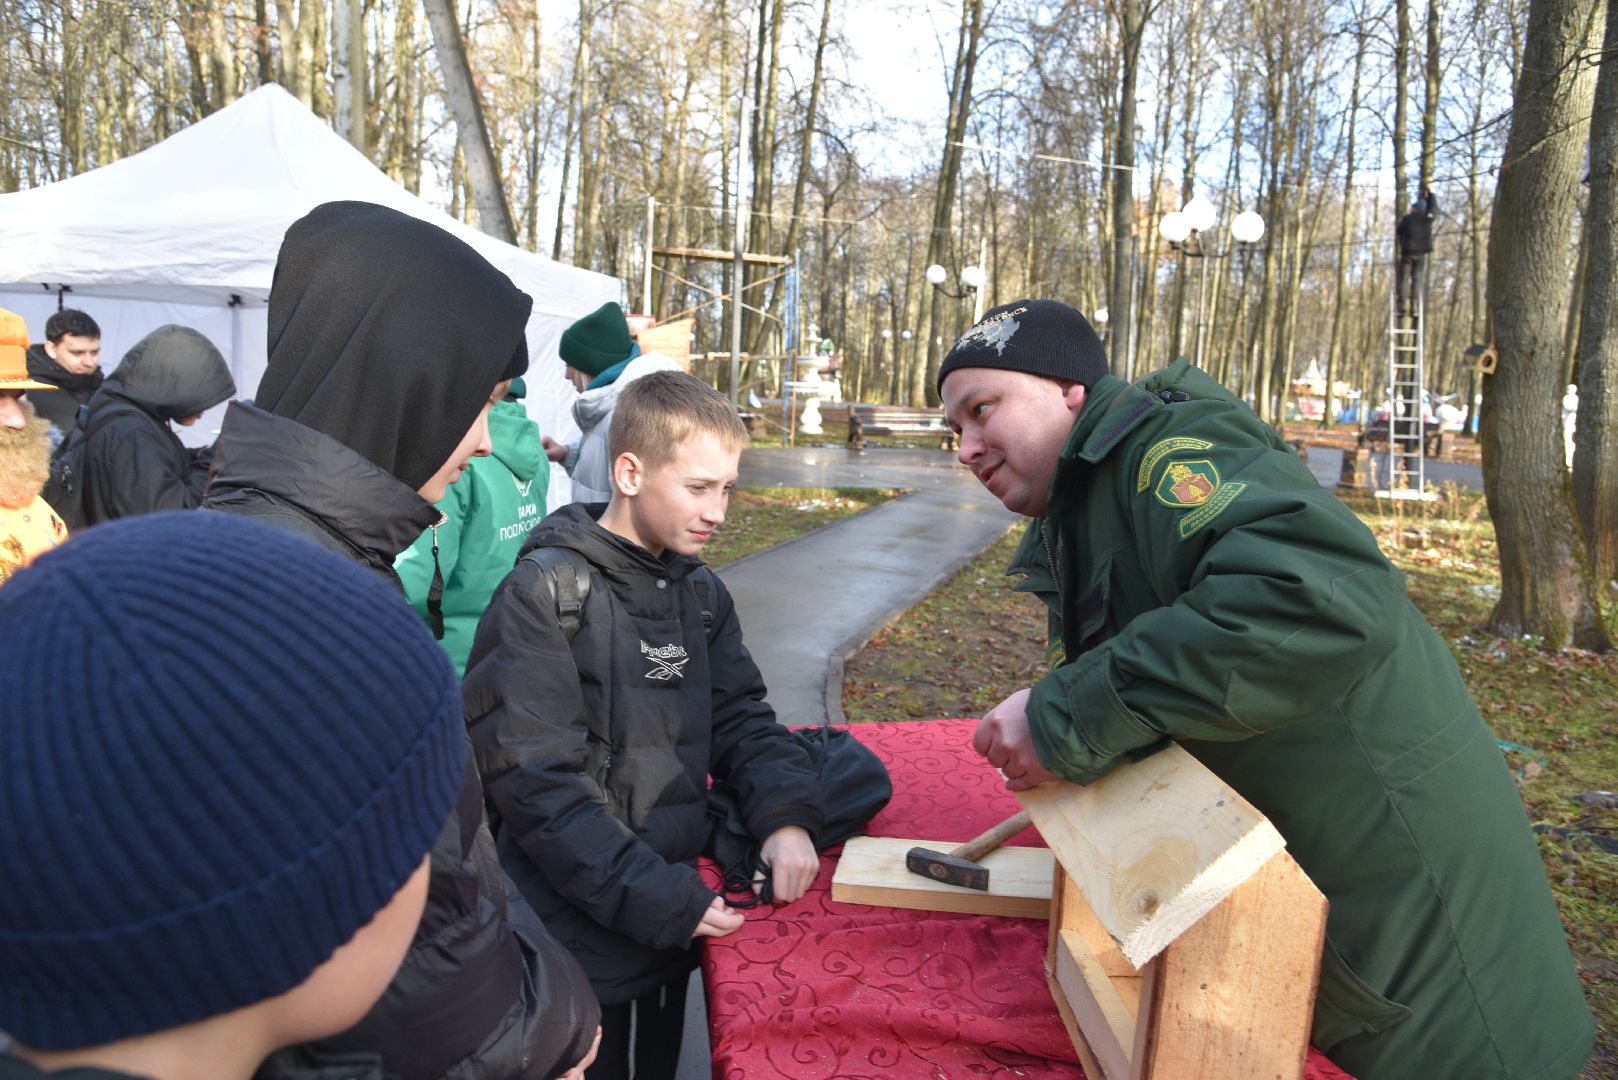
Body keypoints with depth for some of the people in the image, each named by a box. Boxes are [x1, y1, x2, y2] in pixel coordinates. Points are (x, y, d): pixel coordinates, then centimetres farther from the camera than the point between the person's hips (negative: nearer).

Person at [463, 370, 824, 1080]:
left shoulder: (700, 591, 5)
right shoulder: (545, 593, -17)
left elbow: (741, 717, 6)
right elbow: (535, 781, -21)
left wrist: (786, 817, -13)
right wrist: (659, 900, -22)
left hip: (673, 922, 6)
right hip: (579, 936, -6)